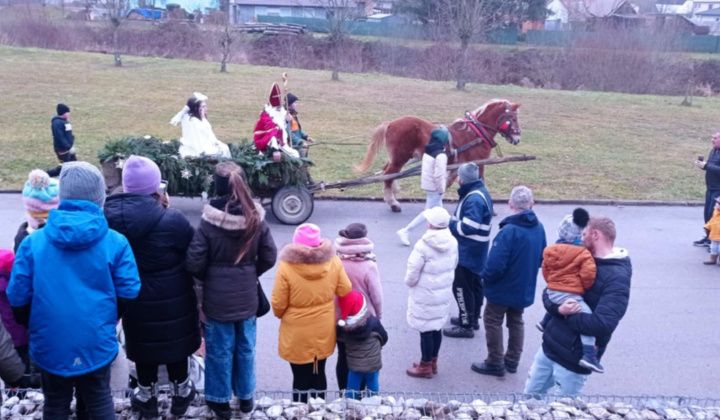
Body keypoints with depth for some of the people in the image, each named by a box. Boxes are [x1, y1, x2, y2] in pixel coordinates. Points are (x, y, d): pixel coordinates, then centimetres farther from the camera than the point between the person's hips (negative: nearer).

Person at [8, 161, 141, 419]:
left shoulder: (33, 242, -8)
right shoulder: (115, 242, -10)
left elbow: (18, 296, -4)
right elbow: (128, 293, -6)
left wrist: (31, 325, 16)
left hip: (50, 343, 1)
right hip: (96, 342, 0)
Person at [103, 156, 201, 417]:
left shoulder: (109, 216, -12)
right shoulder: (170, 220, -25)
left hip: (134, 298, 3)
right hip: (172, 298, -3)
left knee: (143, 344, 21)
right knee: (174, 341, 18)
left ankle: (146, 396, 39)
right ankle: (181, 392, 38)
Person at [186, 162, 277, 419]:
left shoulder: (209, 222, -18)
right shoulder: (256, 219, -9)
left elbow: (195, 262, -15)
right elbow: (269, 257, -3)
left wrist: (207, 278, 6)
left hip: (217, 297, -3)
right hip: (247, 296, 3)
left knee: (219, 349, 13)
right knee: (245, 347, 18)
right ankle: (245, 396, 33)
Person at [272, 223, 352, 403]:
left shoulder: (287, 266, -21)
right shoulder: (333, 261, -11)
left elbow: (278, 304, -14)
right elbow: (345, 291, -2)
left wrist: (280, 314, 8)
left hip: (297, 334, -3)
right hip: (324, 331, 3)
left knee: (301, 378, 12)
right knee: (319, 374, 21)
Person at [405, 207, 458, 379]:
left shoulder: (423, 245, -25)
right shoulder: (453, 242, -5)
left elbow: (413, 272, -19)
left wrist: (409, 282, 2)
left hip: (425, 295, -7)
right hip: (444, 292, 7)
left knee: (426, 330, 7)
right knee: (437, 328, 19)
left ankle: (425, 367, 20)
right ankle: (432, 362, 33)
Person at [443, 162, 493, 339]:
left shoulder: (474, 199, -25)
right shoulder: (480, 192, 7)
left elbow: (468, 227, -30)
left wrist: (449, 223, -15)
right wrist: (453, 221, 2)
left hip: (468, 252, -10)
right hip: (476, 251, 10)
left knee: (461, 287, -1)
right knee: (474, 285, 21)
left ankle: (466, 326, 9)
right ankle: (473, 318, 36)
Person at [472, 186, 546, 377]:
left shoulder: (509, 231, -28)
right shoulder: (539, 228, -5)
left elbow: (495, 265, -28)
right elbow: (540, 259, 7)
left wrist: (485, 277, -8)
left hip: (503, 288, -7)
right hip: (525, 288, 7)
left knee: (493, 323, 10)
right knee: (516, 322, 21)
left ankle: (495, 364, 17)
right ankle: (512, 361, 32)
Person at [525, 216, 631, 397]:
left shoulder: (617, 278, -18)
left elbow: (602, 324, -30)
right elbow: (549, 292, 6)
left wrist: (567, 315, -14)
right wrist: (558, 309, -17)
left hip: (574, 360, -7)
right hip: (549, 346, 7)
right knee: (530, 397, 18)